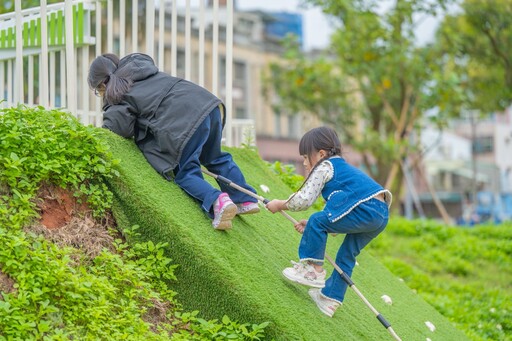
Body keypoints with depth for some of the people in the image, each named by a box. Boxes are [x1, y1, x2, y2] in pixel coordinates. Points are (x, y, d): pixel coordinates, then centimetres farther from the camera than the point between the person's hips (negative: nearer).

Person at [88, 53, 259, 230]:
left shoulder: (119, 100, 5)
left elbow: (116, 129, -4)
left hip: (185, 122, -8)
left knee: (185, 173, 4)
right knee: (215, 158, 27)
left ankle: (217, 201, -18)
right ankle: (246, 200, 29)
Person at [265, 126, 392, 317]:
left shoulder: (324, 167, 5)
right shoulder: (342, 168, 32)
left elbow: (304, 199, -5)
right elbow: (334, 214, 32)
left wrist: (280, 205, 10)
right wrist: (313, 227, 25)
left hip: (365, 210, -10)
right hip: (382, 214, 10)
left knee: (317, 221, -3)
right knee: (346, 255, 18)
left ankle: (314, 269, 5)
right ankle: (330, 298, 23)